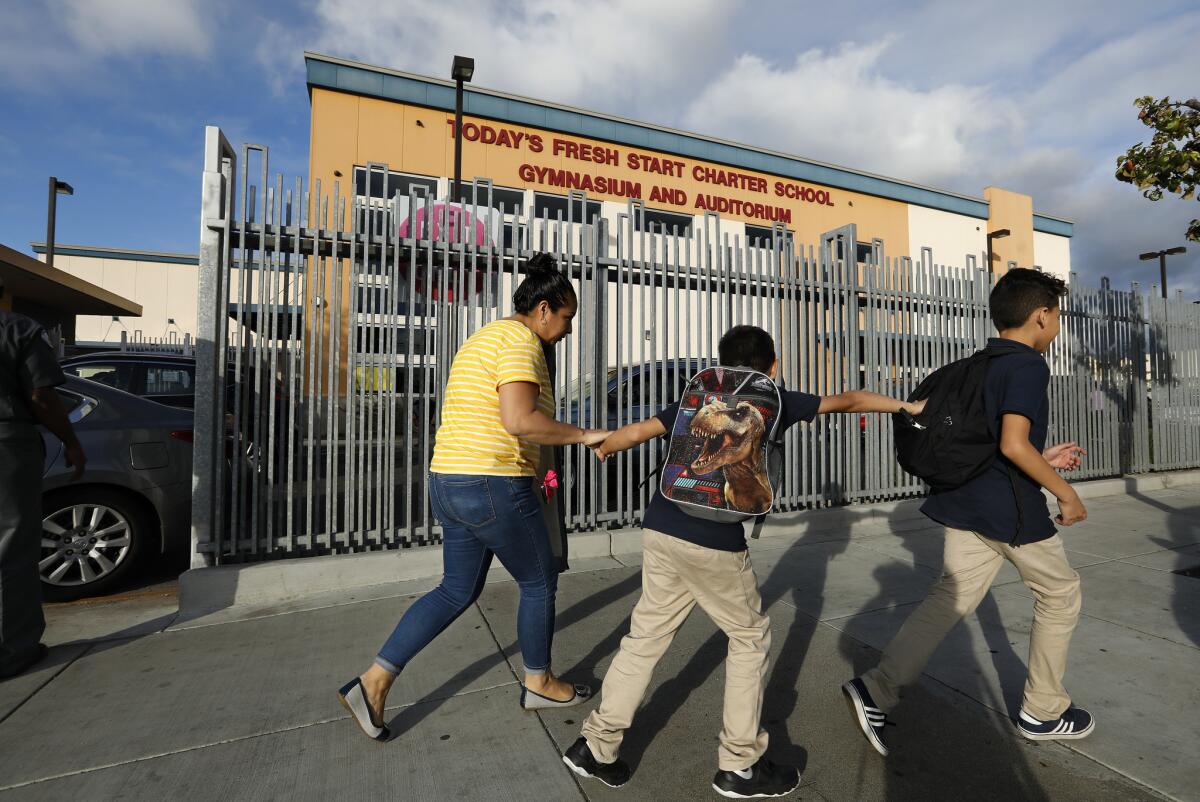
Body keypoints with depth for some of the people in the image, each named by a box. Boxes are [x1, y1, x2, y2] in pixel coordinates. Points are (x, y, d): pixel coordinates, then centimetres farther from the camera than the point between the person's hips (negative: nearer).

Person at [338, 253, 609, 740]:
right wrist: (584, 436, -16)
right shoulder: (520, 341, -14)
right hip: (494, 487, -10)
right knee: (540, 581, 13)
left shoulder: (486, 338, 17)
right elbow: (521, 420, -29)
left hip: (450, 482, 10)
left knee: (458, 590, 21)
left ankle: (373, 682, 24)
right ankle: (538, 684, 34)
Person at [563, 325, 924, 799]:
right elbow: (847, 401, 21)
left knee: (647, 635, 17)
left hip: (659, 529, 5)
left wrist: (602, 447, 33)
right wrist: (906, 406, 38)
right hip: (713, 543, -5)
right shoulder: (777, 401, 7)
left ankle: (596, 745, 27)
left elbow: (639, 431, 13)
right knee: (750, 637, 17)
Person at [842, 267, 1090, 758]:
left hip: (966, 503, 7)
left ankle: (875, 690, -1)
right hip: (1012, 511, -7)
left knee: (950, 600, 7)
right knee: (1060, 596, 17)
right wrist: (1066, 493, -12)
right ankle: (1043, 711, 31)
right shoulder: (1028, 365, -13)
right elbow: (1013, 444, -24)